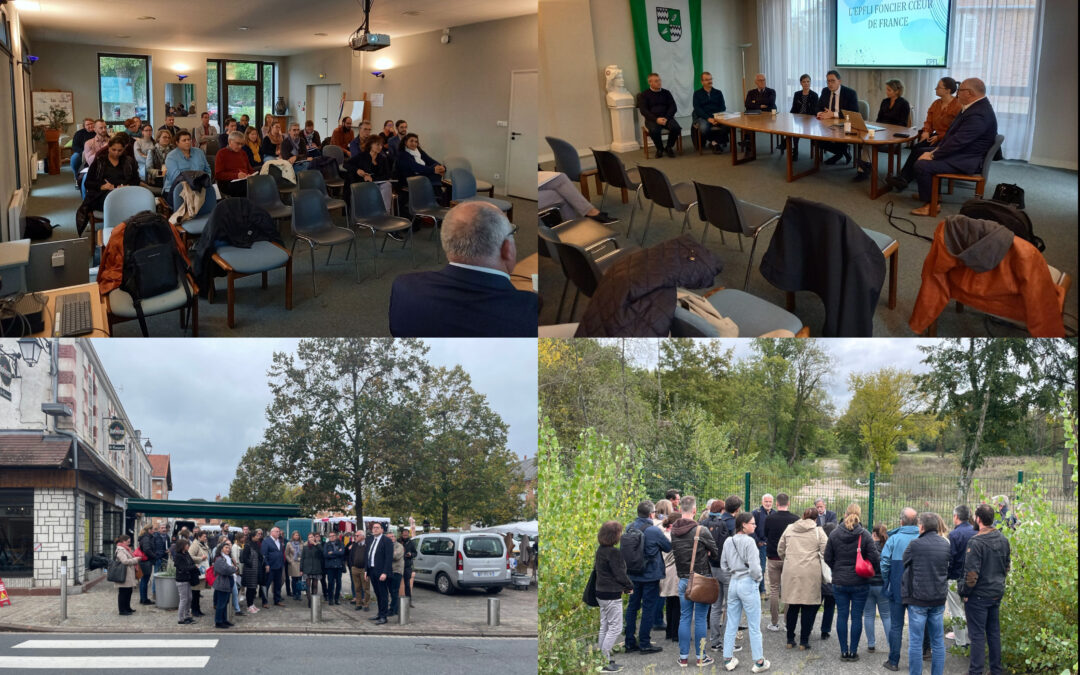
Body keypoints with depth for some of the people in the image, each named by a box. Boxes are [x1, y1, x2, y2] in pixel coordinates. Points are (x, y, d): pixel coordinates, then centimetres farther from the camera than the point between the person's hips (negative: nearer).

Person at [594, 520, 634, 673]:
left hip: (601, 593, 9)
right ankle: (605, 662, -2)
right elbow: (619, 574, -19)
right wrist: (630, 587, -1)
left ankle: (605, 660, 21)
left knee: (605, 627, 15)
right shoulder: (614, 552, -20)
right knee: (615, 628, -2)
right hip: (612, 595, -9)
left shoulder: (600, 550, 8)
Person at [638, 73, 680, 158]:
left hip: (666, 117, 2)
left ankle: (670, 147, -3)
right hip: (652, 119, -2)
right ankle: (659, 149, -7)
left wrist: (666, 118, -13)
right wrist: (656, 119, -18)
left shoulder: (666, 93, 14)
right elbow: (643, 110, -3)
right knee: (654, 130, -36)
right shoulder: (644, 95, 7)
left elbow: (673, 107, 7)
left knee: (676, 128, -29)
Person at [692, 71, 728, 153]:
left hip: (717, 117, 2)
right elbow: (697, 109, -2)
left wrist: (718, 117, -13)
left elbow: (723, 107, 10)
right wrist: (708, 118, -18)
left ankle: (715, 142, -10)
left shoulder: (718, 93, 18)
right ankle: (717, 142, -11)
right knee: (703, 128, -38)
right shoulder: (697, 94, 11)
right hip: (703, 117, -2)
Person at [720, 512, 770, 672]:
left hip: (733, 583, 6)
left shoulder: (728, 542, 5)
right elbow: (754, 567, -20)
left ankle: (728, 659, 18)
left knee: (731, 624, 13)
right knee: (754, 626, 3)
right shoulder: (749, 541, -16)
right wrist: (758, 578, -3)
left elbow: (723, 565, 12)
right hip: (748, 584, -6)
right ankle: (759, 662, 9)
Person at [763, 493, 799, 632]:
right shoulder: (795, 519, -10)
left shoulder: (769, 518, -10)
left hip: (773, 558, 0)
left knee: (774, 590, 7)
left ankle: (774, 623, 8)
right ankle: (789, 622, 9)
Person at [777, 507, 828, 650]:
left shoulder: (789, 529, 8)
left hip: (790, 572, 3)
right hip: (810, 572, -3)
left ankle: (790, 640, 16)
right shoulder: (818, 532, -2)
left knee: (793, 606, 12)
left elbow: (780, 550, 13)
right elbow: (826, 552, -8)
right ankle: (804, 641, 7)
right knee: (808, 607, 5)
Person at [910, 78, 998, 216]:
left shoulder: (978, 114, -27)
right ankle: (931, 193, 24)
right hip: (960, 152, 11)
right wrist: (937, 149, 4)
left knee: (922, 165, -21)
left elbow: (957, 141, -27)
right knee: (922, 152, 18)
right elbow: (953, 134, 14)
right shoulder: (975, 106, 7)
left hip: (967, 161, -11)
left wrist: (933, 156, -19)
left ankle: (930, 204, -7)